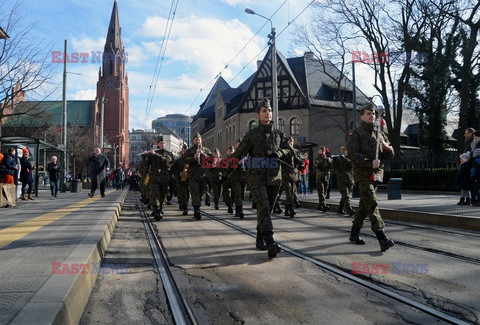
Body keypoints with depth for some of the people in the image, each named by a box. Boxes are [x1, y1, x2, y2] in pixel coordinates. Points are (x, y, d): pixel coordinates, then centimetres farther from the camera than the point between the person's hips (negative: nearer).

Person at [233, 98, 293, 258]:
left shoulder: (278, 134, 11)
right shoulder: (252, 134, 1)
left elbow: (289, 150, 12)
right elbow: (240, 153, 0)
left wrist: (278, 153, -7)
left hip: (274, 177, 4)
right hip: (257, 177, -4)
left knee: (268, 209, 10)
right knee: (263, 208, -18)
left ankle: (259, 240, 26)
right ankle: (270, 242, -27)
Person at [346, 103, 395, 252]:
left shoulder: (380, 134, 17)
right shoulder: (357, 133, -1)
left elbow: (390, 156, 16)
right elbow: (353, 154, -12)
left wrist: (387, 147, -6)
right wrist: (370, 163, -21)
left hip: (376, 174, 6)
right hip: (363, 174, -6)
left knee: (364, 205, 13)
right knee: (372, 204, -16)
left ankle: (354, 234, 26)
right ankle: (382, 238, -20)